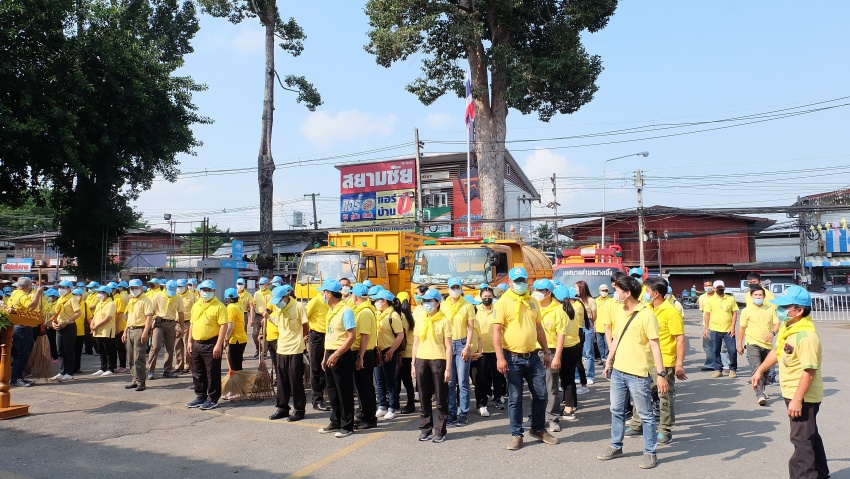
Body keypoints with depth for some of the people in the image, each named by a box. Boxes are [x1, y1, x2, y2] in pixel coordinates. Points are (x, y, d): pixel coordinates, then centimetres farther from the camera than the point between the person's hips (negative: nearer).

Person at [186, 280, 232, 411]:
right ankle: (200, 397, 27)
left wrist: (219, 345, -20)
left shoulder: (219, 306, -10)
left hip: (211, 344, -7)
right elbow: (192, 324, 20)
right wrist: (190, 341, 14)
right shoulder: (196, 306, 13)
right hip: (197, 344, 7)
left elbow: (224, 326, -15)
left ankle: (213, 399, 9)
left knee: (212, 374, 0)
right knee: (198, 373, 15)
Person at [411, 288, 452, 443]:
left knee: (441, 398, 2)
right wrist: (413, 364, 9)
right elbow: (416, 344, 15)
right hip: (421, 361, 4)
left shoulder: (444, 321, -2)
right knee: (424, 398, 9)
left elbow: (448, 346, -4)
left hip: (438, 361, -4)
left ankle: (440, 431, 11)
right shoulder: (420, 321, 12)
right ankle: (425, 429, 18)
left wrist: (448, 368, -9)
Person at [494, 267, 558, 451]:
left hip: (533, 356, 5)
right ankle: (516, 434, 17)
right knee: (515, 398, 4)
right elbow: (496, 331, -12)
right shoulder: (503, 302, -8)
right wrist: (500, 357, -19)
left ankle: (538, 429, 28)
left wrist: (546, 352, 15)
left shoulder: (533, 301, 9)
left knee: (541, 394, 9)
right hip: (513, 358, -5)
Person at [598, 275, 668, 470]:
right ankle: (616, 447, 32)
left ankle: (650, 453, 19)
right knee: (617, 411, 17)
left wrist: (661, 374, -20)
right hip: (618, 371, 7)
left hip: (638, 374, -7)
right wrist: (608, 362, 18)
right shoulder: (619, 311, 6)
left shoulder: (646, 315, -16)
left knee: (645, 415, 7)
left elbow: (655, 345, -16)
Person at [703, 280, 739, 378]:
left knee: (732, 350, -1)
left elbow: (734, 313, 4)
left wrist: (733, 327, -5)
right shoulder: (710, 300, 4)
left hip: (728, 330, 0)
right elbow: (707, 315, 5)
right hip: (715, 330, 0)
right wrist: (706, 328, 1)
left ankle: (733, 369, 14)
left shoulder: (731, 299, 4)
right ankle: (718, 370, 16)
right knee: (716, 351, 5)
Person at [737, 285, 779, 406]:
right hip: (753, 344, -4)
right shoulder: (746, 311, 1)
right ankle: (760, 395, -19)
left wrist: (772, 333, -18)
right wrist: (739, 344, 4)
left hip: (767, 344, 4)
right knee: (757, 370, -15)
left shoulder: (771, 309, 9)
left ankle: (761, 390, 34)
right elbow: (742, 328, 4)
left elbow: (776, 324, 5)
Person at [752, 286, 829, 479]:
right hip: (792, 392, 10)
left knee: (802, 439, -1)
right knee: (810, 435, 23)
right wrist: (760, 370, 21)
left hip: (803, 396, -10)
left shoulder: (806, 336, -27)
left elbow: (809, 371, -29)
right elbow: (778, 351, 19)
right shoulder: (787, 328, 3)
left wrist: (797, 399, -28)